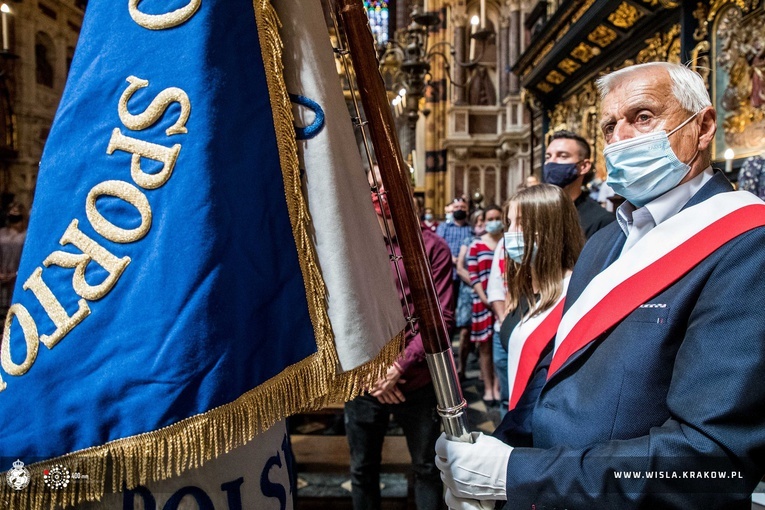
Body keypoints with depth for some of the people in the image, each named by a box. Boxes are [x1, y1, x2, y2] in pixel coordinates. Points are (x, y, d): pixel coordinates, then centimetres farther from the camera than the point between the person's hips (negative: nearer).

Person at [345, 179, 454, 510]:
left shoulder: (433, 248, -3)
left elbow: (441, 317, -8)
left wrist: (400, 367, -16)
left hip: (417, 381, -1)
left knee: (426, 467, 15)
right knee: (362, 469, 16)